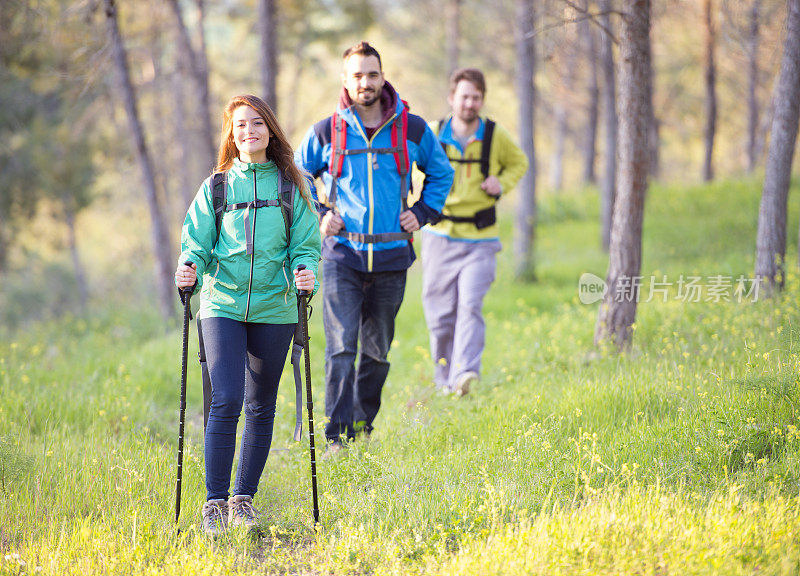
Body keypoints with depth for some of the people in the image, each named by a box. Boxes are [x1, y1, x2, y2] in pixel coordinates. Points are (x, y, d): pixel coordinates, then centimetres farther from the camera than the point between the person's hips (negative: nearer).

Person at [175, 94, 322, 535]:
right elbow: (196, 242, 6)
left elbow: (305, 245, 6)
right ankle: (215, 501, -3)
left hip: (274, 309, 1)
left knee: (261, 406, 8)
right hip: (223, 305, -1)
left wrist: (306, 273, -15)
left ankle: (244, 497, 22)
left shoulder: (290, 188, 6)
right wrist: (189, 269, -15)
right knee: (226, 401, -12)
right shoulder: (215, 188, 7)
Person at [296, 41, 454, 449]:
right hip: (342, 254, -2)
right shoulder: (326, 133, 0)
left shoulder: (412, 130, 3)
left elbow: (441, 173, 20)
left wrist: (422, 212, 7)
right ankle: (338, 435, -11)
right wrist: (316, 216, 4)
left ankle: (363, 426, 26)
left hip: (391, 256, 2)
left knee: (377, 350, 11)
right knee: (341, 347, -12)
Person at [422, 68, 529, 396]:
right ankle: (444, 378, 20)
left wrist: (502, 183, -4)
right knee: (439, 312, 4)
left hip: (480, 238, -1)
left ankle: (465, 373, -28)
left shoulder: (495, 136, -2)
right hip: (440, 236, 1)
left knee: (470, 305, -18)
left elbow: (519, 163, 17)